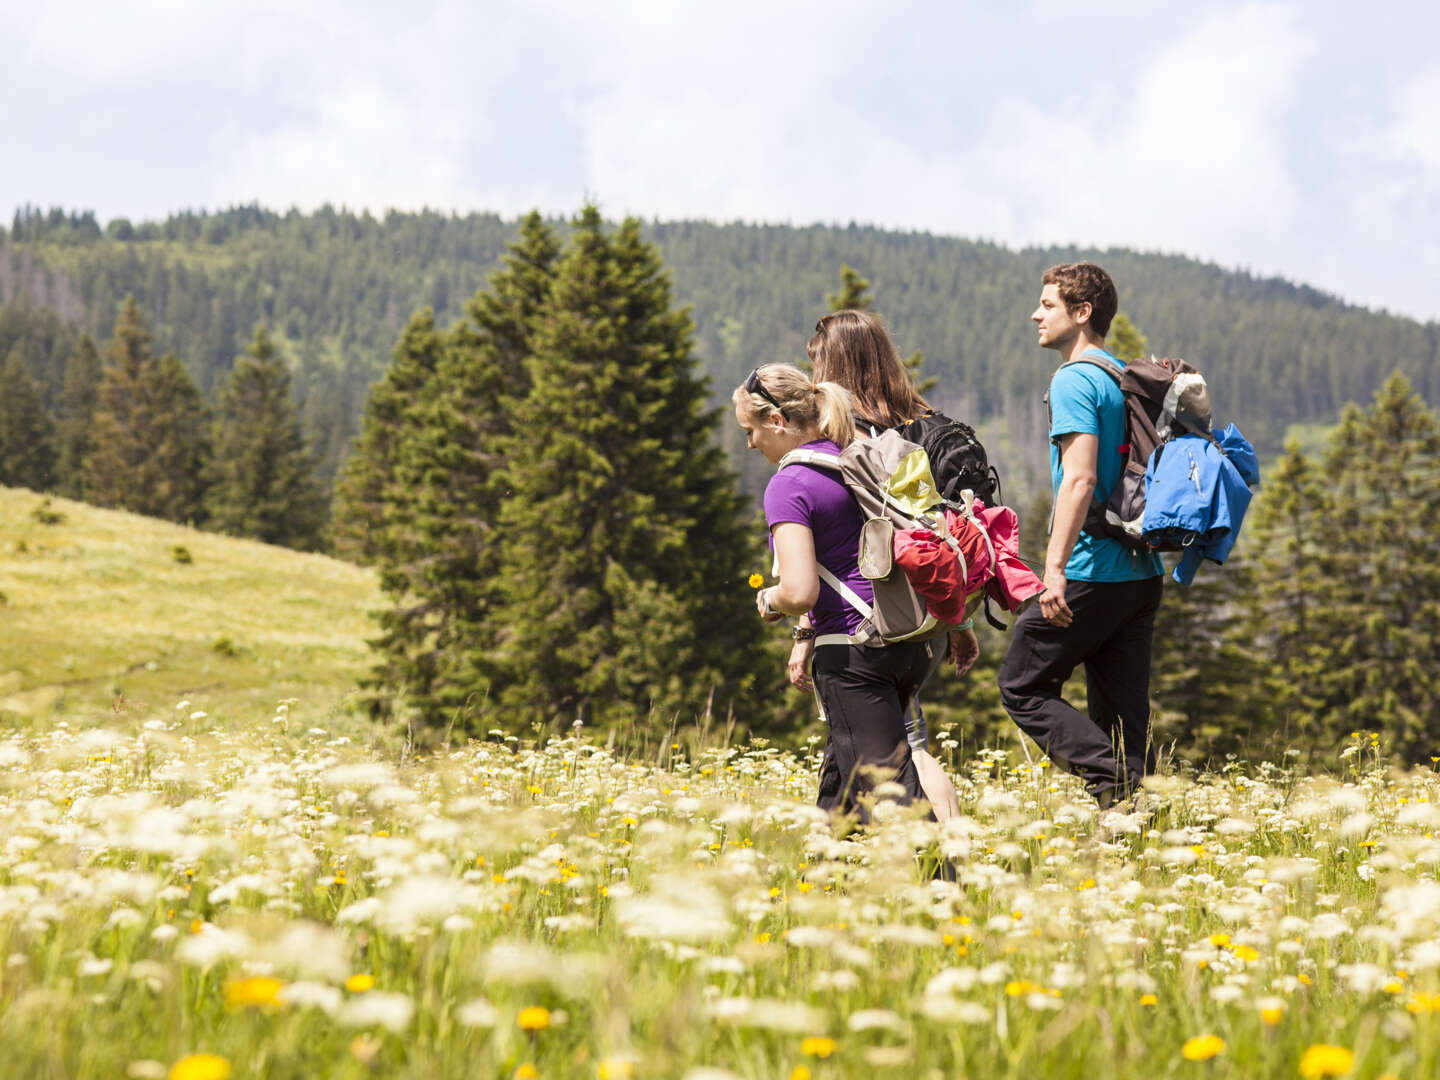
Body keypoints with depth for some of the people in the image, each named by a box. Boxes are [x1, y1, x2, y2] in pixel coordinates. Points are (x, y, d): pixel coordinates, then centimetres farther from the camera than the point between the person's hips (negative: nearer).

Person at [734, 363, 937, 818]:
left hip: (853, 652, -9)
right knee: (842, 771, 20)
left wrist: (769, 601, 0)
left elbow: (800, 593, -21)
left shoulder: (788, 486, -12)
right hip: (914, 641, 9)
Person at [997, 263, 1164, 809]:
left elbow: (1080, 479, -21)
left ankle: (1115, 784, -10)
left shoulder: (1074, 380, -11)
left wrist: (1055, 566, -24)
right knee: (1122, 713, 10)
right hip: (1141, 573, 9)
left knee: (1022, 686, 2)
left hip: (1092, 573, -9)